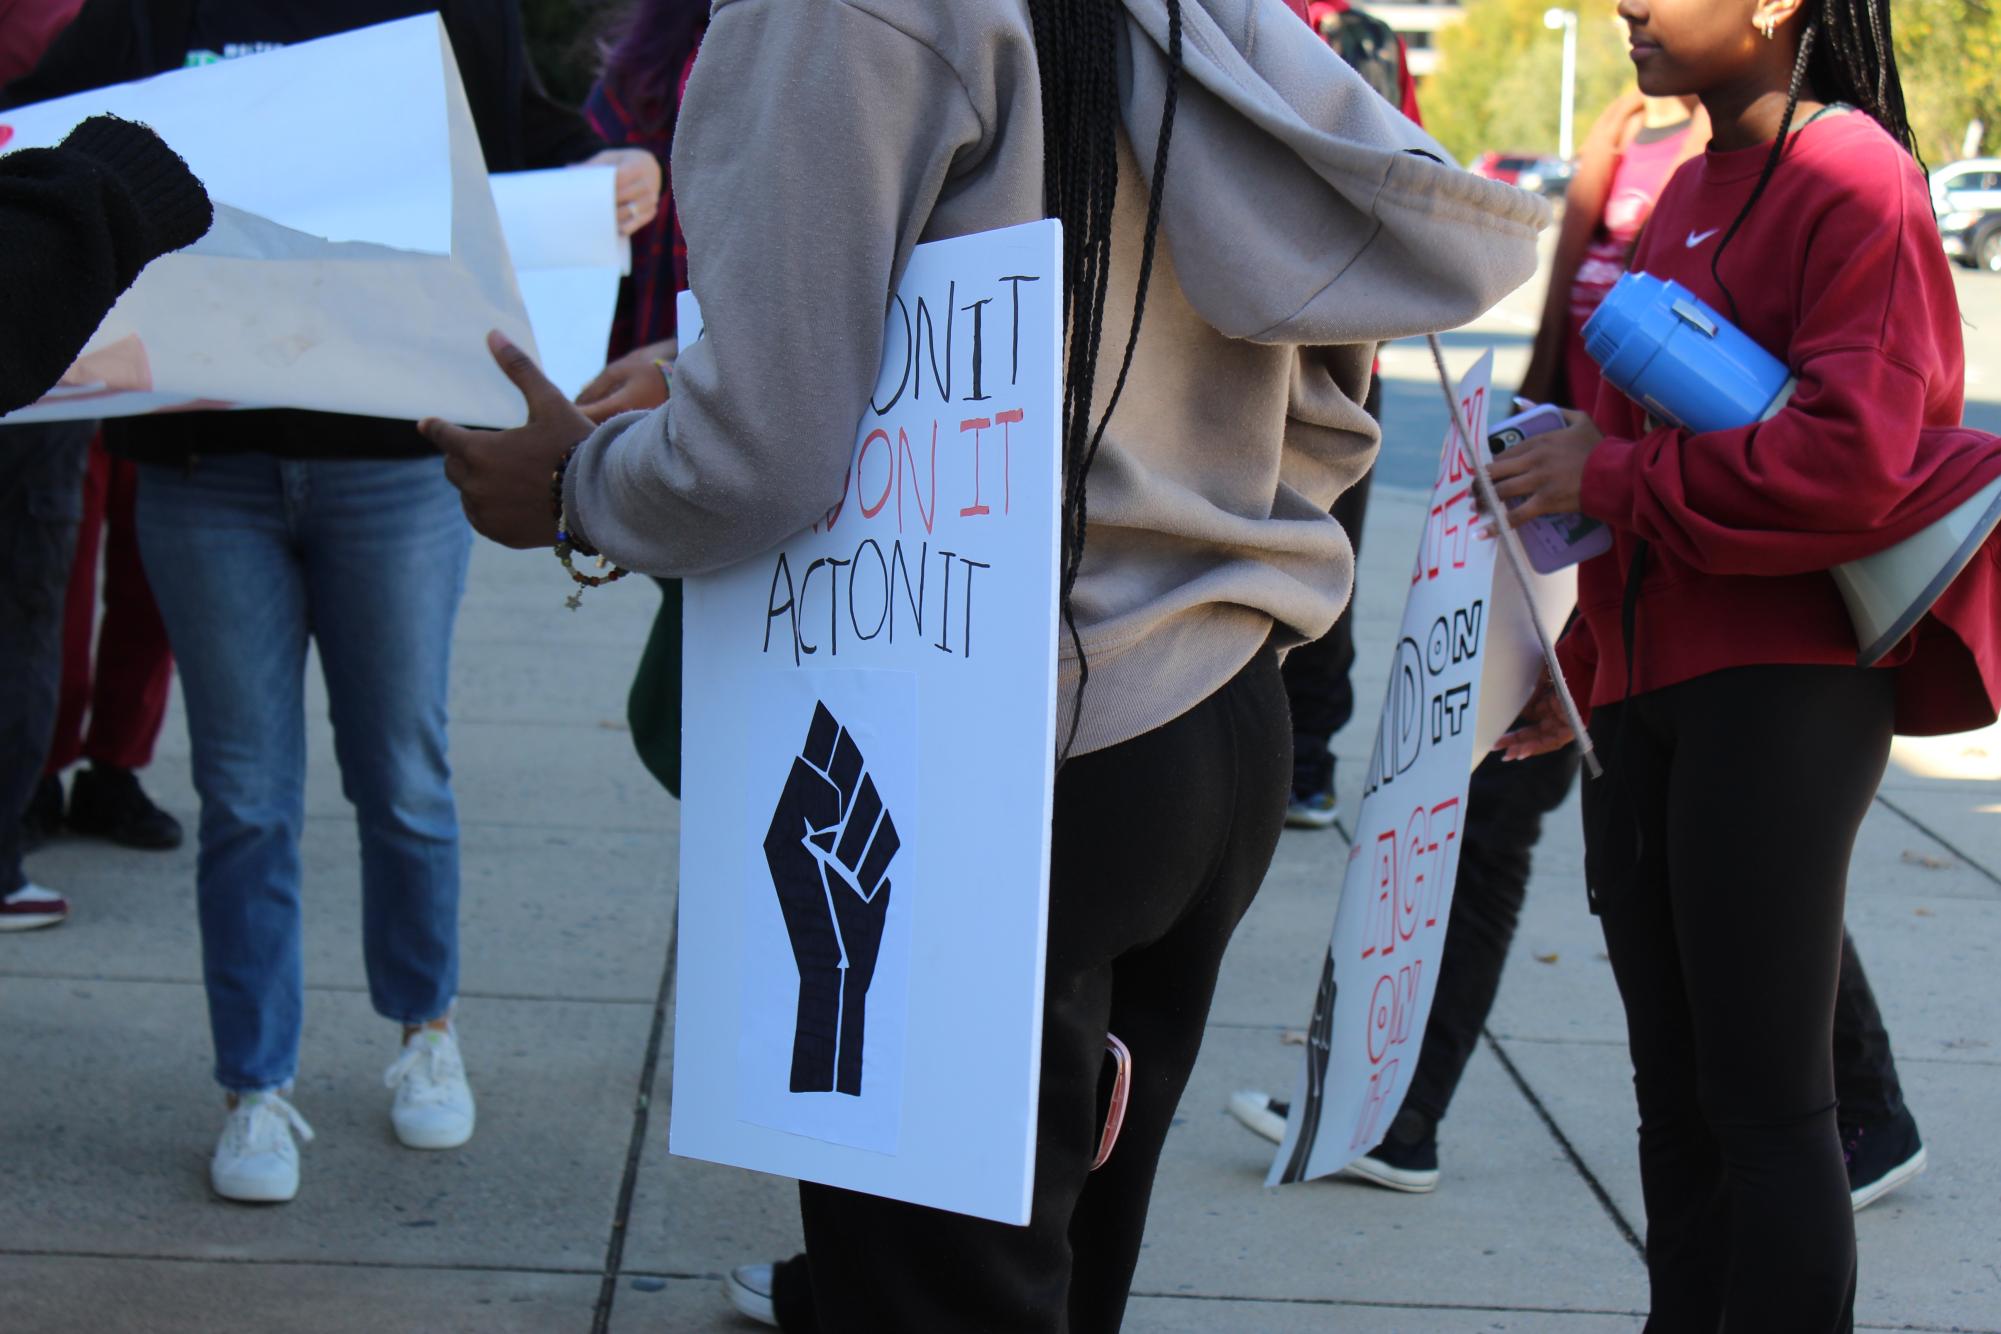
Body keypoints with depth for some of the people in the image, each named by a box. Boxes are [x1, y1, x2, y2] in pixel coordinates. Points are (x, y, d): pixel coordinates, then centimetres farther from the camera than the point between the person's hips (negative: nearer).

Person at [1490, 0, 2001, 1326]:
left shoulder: (1854, 180, -10)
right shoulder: (1691, 192, 17)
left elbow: (1851, 459, -22)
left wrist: (1612, 477, -13)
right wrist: (1587, 657, 24)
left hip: (1784, 686, -9)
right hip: (1651, 690, 9)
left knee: (1765, 1102, -5)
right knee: (1678, 1098, 13)